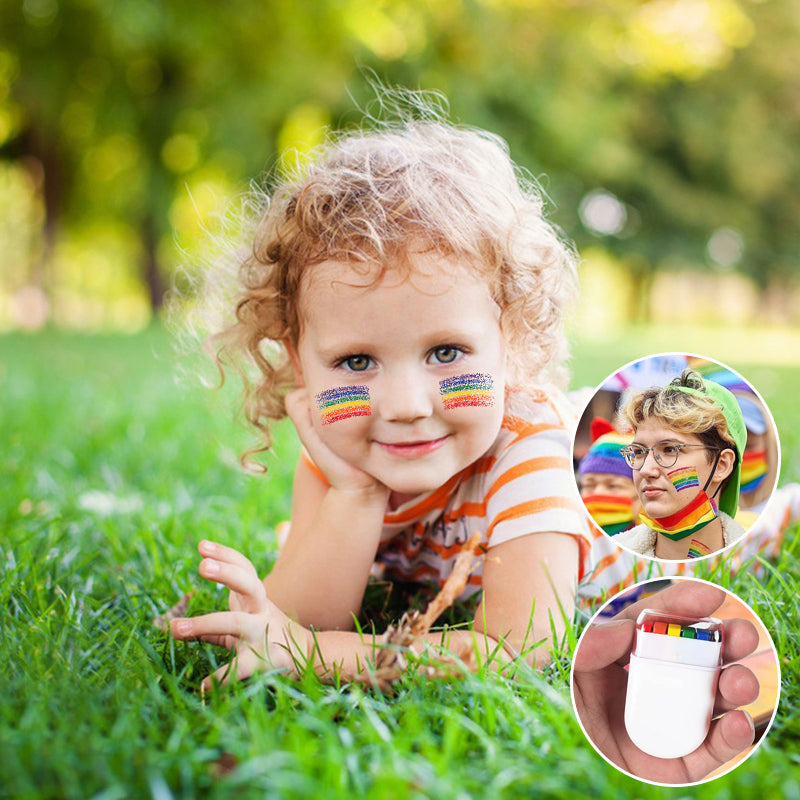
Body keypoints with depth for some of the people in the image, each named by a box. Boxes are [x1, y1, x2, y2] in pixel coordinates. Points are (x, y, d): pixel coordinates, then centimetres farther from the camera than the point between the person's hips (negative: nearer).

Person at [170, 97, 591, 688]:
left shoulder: (526, 436, -45)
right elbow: (301, 622, -35)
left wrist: (306, 650, -55)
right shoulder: (335, 450, -31)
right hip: (414, 582, 3)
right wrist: (356, 496, -49)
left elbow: (515, 653, -50)